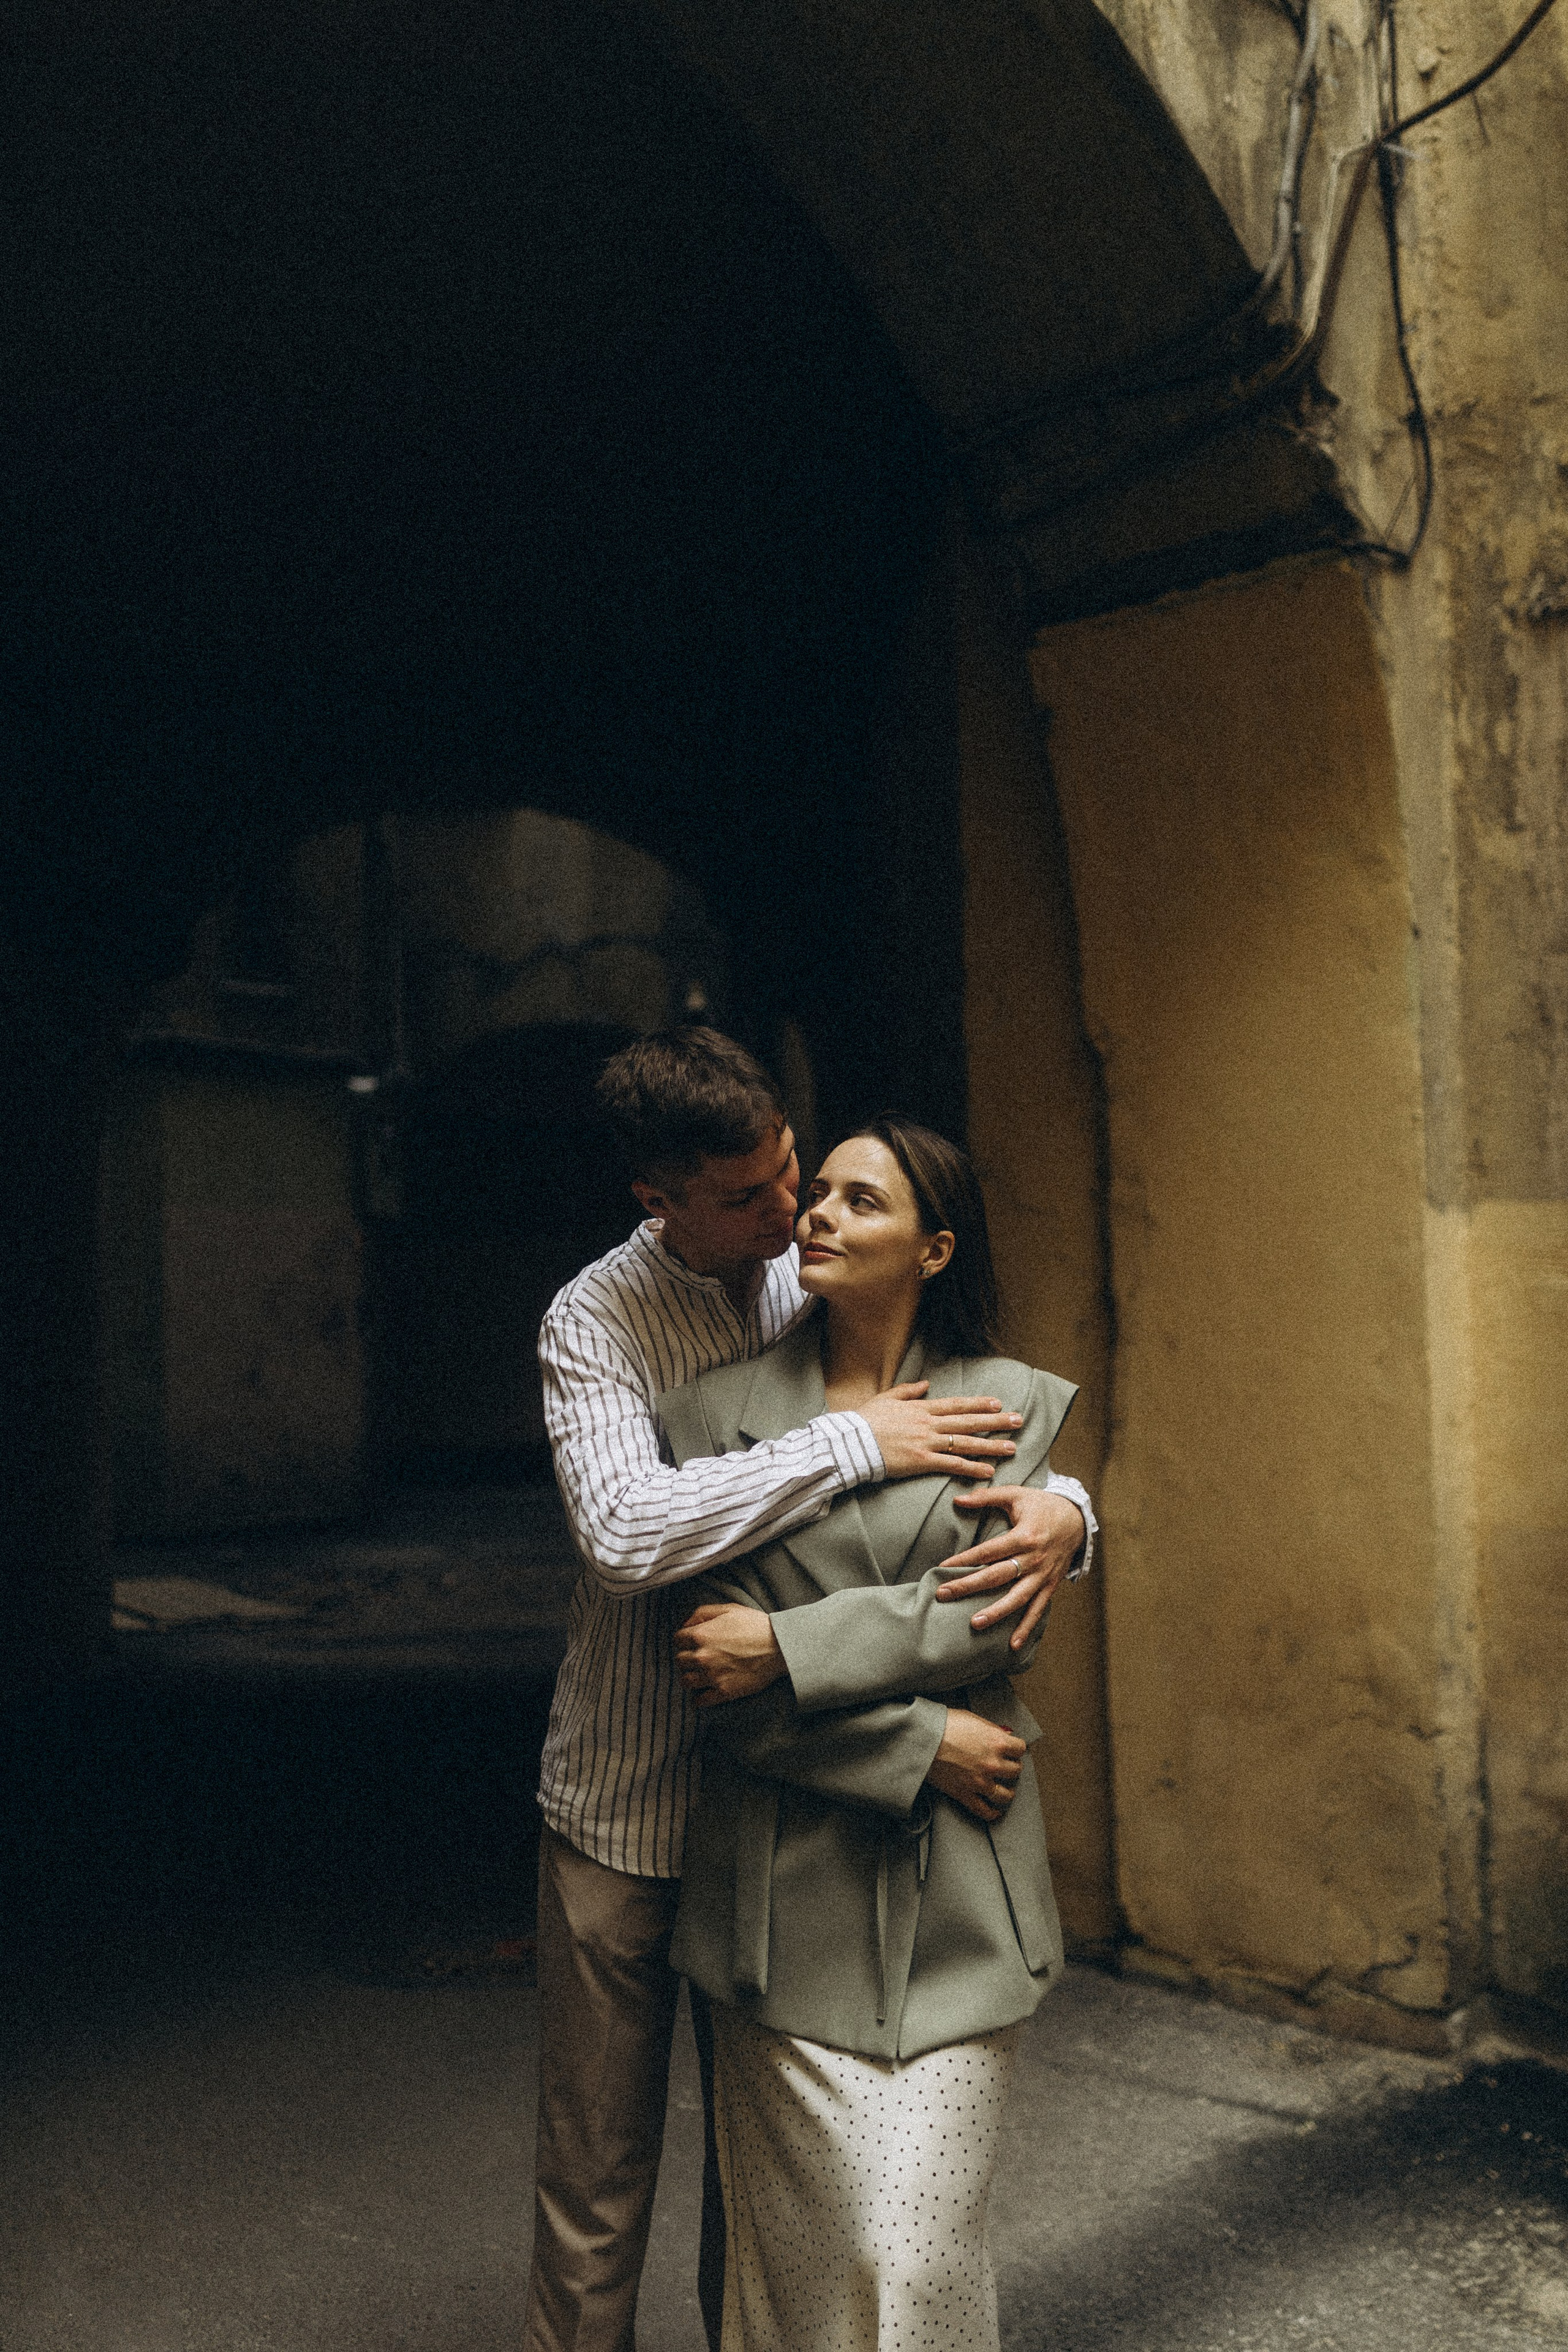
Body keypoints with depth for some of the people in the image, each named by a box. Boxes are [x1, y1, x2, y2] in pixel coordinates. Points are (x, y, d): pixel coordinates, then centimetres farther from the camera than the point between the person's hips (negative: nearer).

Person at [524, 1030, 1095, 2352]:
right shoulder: (594, 1323, -12)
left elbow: (1010, 1440, 4)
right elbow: (626, 1532, -30)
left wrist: (1060, 1511, -20)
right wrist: (855, 1443, -29)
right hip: (627, 1808, -3)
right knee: (599, 2167, 9)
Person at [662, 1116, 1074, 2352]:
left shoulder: (1013, 1403, 5)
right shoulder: (719, 1412, 2)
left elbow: (997, 1609, -8)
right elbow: (715, 1674, -4)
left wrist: (779, 1648, -12)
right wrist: (915, 1744, -11)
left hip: (955, 1886, 0)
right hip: (792, 1887, 0)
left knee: (929, 2251, 3)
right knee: (811, 2245, 6)